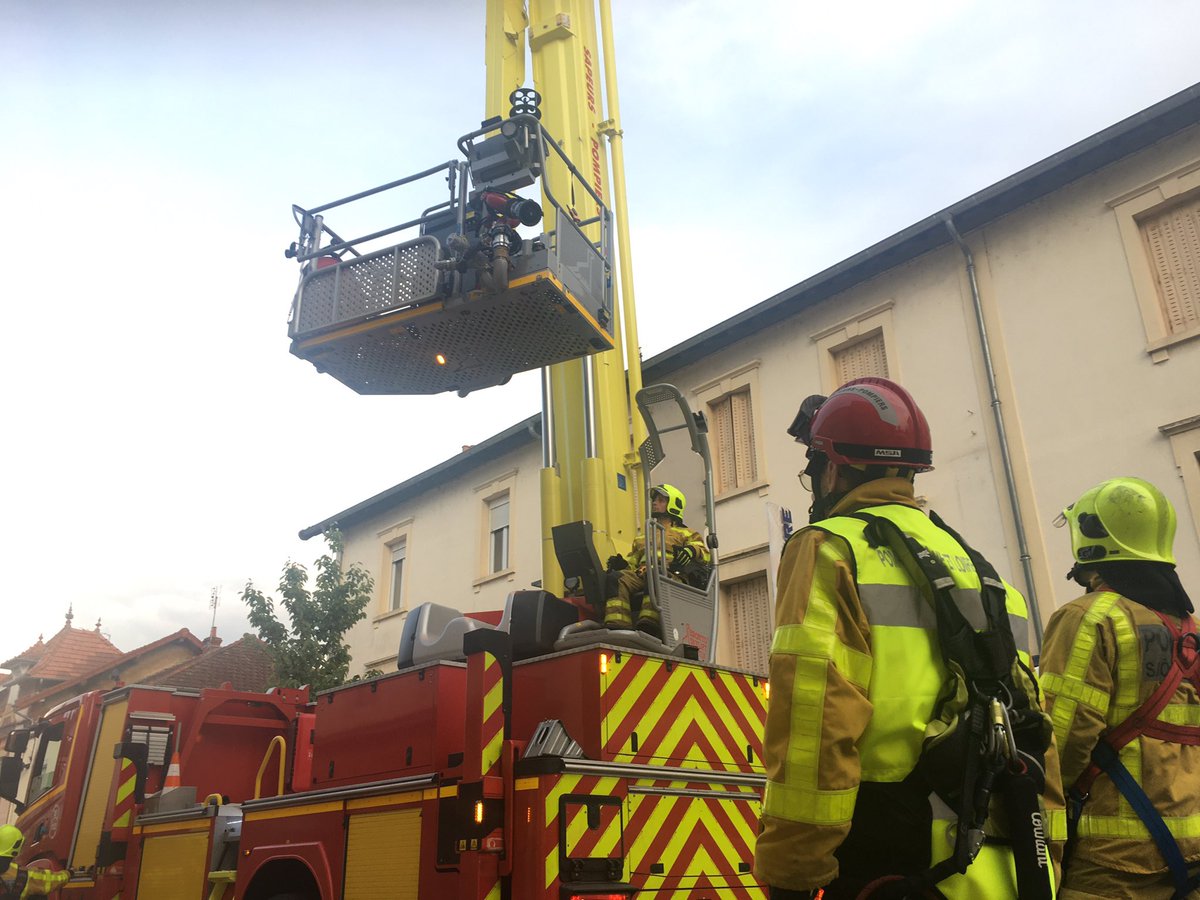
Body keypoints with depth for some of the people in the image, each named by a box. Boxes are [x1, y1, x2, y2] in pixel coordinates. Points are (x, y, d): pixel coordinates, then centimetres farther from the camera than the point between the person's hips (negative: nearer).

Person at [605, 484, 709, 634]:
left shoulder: (685, 533, 28)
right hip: (641, 575, 4)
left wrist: (692, 550, -14)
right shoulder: (642, 538, 42)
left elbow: (705, 554, 10)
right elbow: (633, 562, 30)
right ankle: (616, 627, -49)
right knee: (619, 578, -32)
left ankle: (649, 625, -60)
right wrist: (622, 564, 6)